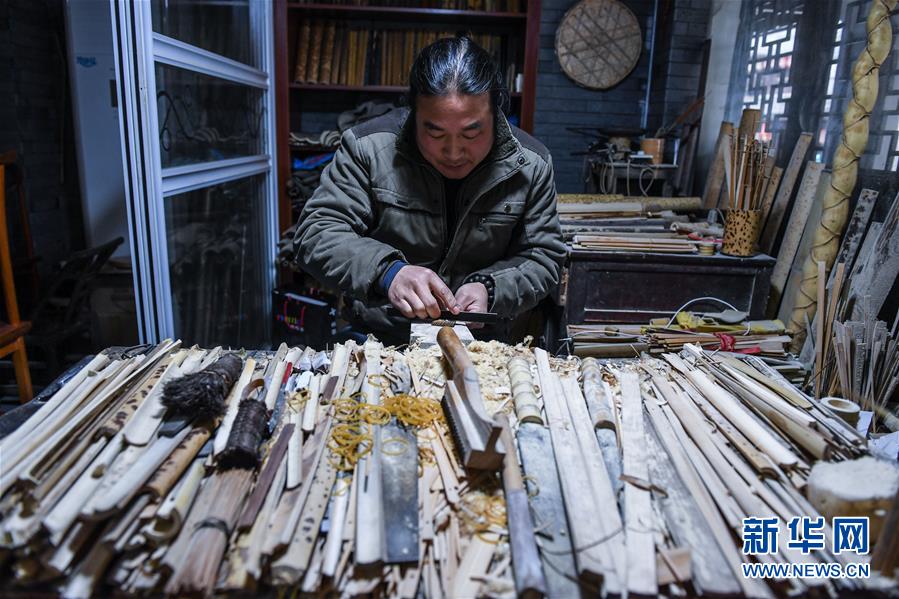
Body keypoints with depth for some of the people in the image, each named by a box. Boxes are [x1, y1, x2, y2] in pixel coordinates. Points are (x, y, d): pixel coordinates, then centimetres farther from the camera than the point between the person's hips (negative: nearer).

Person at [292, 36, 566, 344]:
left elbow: (543, 259, 2)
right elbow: (315, 232, -11)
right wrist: (386, 271, -29)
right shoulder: (368, 147, -10)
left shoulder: (531, 165, -5)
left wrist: (489, 288, -19)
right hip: (377, 339, 0)